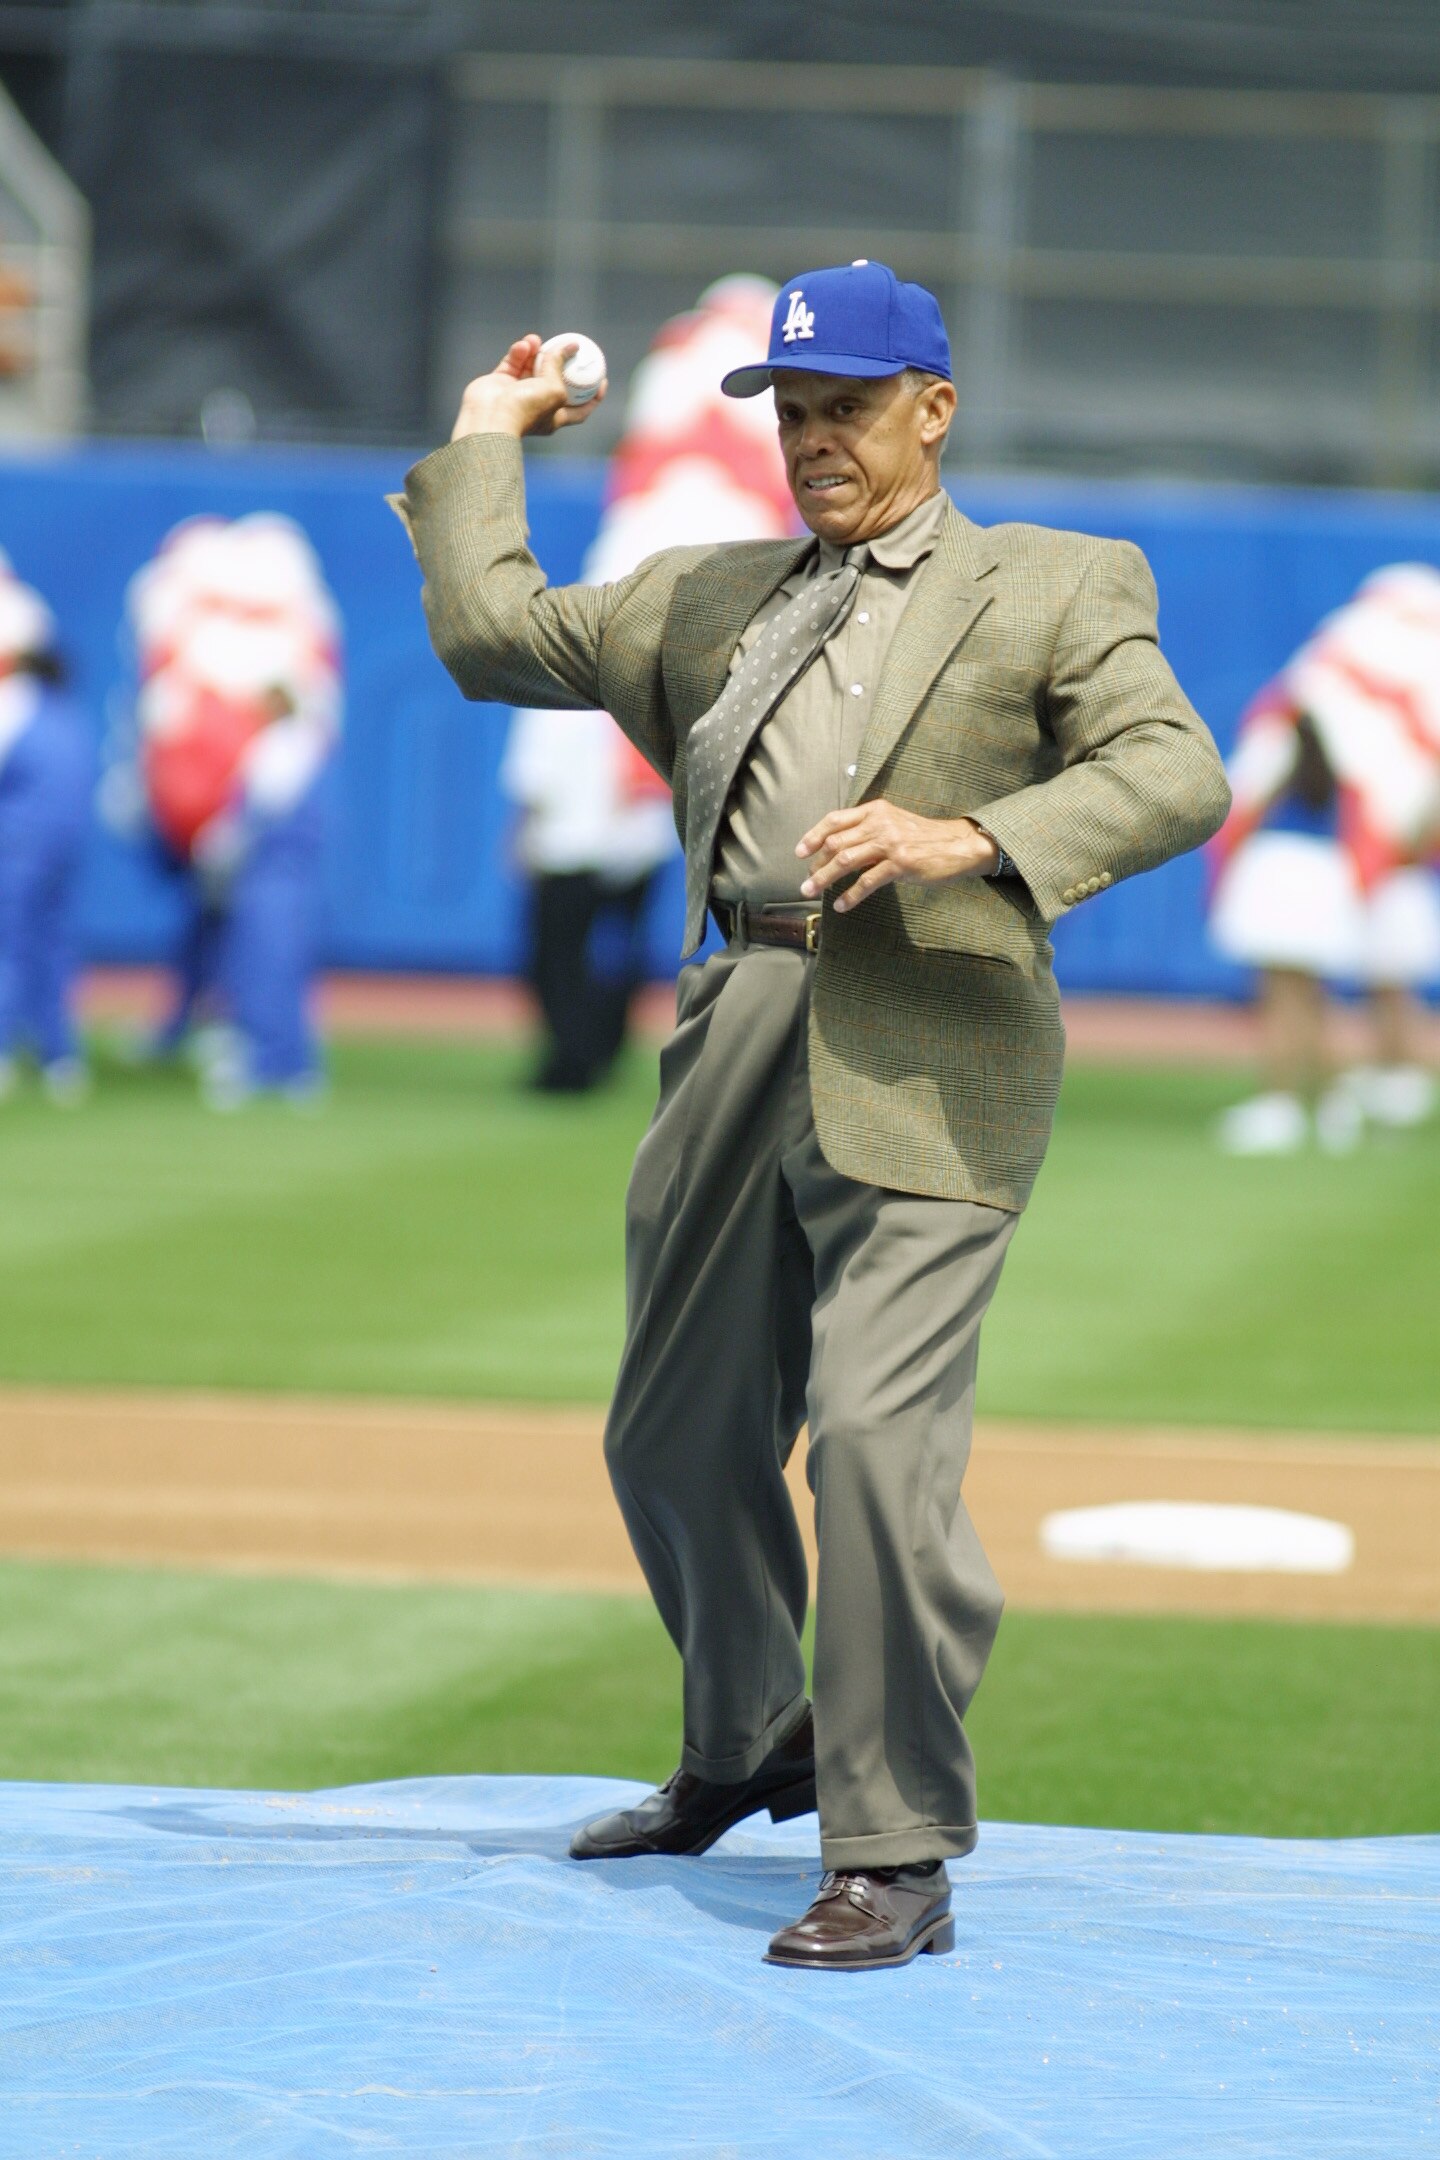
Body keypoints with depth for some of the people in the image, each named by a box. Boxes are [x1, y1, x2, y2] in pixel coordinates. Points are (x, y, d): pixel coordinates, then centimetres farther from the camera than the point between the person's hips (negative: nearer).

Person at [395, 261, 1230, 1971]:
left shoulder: (1058, 588, 7)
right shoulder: (707, 599, 22)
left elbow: (1176, 774, -7)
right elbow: (488, 633, 21)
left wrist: (970, 836, -20)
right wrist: (488, 440, 25)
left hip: (924, 1071, -6)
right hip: (737, 1056, 6)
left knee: (877, 1437, -18)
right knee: (674, 1441, 14)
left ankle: (898, 1860, -13)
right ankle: (744, 1750, 38)